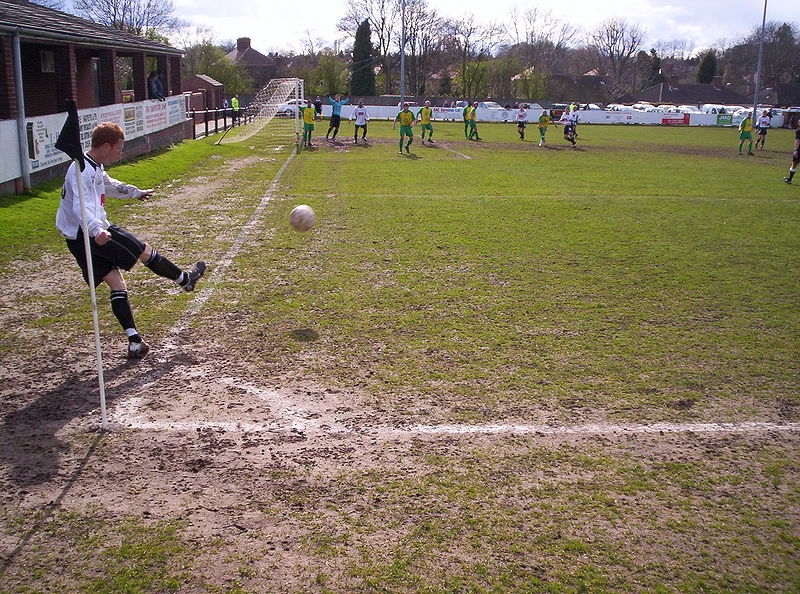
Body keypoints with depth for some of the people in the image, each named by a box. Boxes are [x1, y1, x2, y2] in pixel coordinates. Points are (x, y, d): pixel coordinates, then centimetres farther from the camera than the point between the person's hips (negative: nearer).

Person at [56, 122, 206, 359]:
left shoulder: (95, 167, 15)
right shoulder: (83, 171, -19)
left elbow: (109, 185, 37)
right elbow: (80, 206, -35)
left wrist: (135, 192, 52)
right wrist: (96, 230, -52)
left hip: (78, 240, 11)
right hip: (90, 234, -11)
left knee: (116, 284, 6)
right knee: (144, 251, 3)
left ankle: (134, 342, 4)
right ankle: (185, 279, 24)